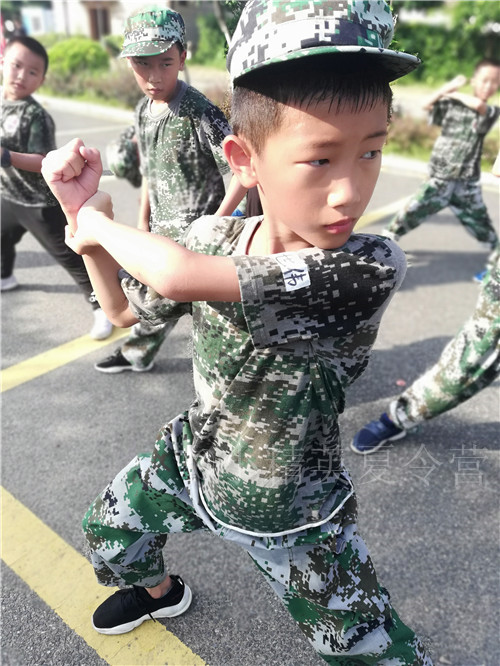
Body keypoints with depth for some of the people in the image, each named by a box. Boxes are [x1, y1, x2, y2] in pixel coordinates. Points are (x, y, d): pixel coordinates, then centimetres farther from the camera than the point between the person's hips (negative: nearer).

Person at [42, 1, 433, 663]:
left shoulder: (370, 267, -34)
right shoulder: (212, 238, -15)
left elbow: (178, 276, -42)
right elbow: (126, 309, 2)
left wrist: (98, 222, -21)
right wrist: (84, 215, -12)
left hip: (288, 510, -4)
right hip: (193, 455, 5)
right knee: (108, 533, 26)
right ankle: (159, 592, 60)